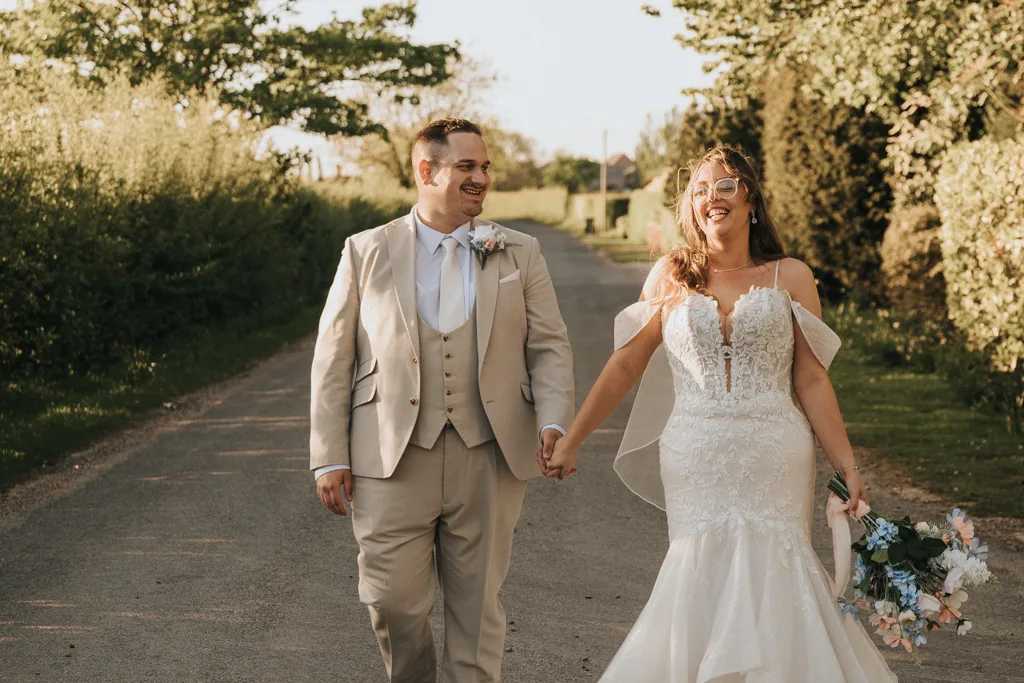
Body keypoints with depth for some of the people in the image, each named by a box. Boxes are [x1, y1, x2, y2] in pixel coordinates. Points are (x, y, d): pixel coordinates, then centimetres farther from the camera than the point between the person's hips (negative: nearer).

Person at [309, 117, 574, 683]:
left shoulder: (519, 254, 9)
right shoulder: (367, 253, 5)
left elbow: (549, 346, 6)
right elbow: (333, 359, 4)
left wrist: (554, 424, -12)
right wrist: (329, 457, -2)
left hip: (488, 460, 1)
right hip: (392, 461, -1)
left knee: (476, 604, 7)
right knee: (393, 602, 2)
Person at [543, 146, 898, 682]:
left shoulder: (789, 277, 5)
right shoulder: (671, 276, 7)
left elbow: (811, 381, 4)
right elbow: (626, 363, 10)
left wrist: (849, 468, -2)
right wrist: (570, 441, 8)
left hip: (775, 466, -1)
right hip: (694, 465, 1)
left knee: (770, 579, -6)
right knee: (702, 578, -3)